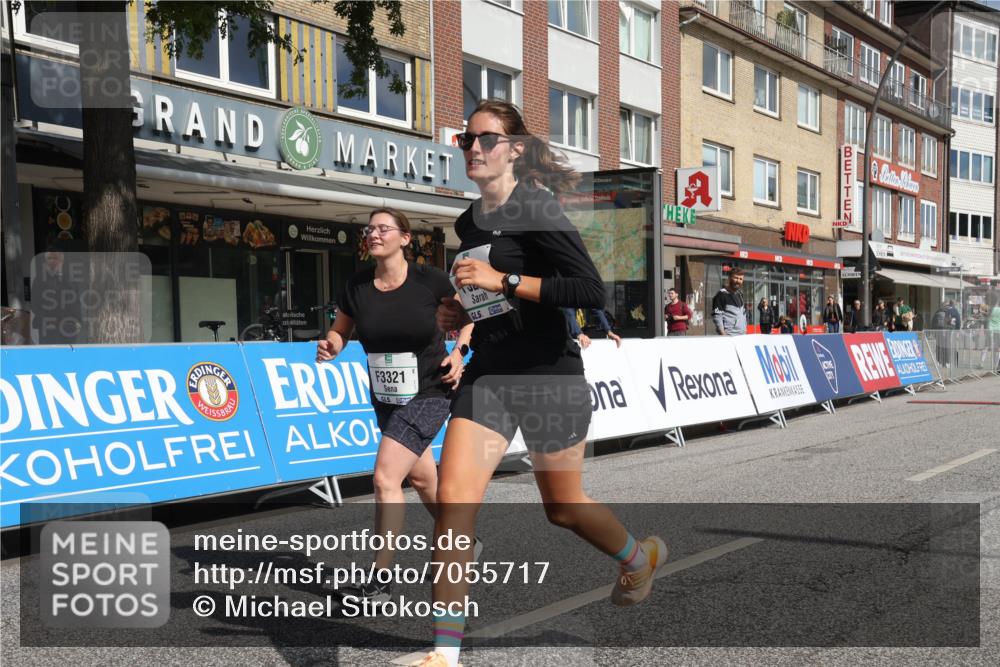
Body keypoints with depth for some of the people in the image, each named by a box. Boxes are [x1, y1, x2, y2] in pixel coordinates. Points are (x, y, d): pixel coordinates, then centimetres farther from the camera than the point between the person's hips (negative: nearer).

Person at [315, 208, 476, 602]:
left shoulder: (429, 280, -15)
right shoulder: (357, 287, -6)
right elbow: (340, 331, 8)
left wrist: (458, 352, -14)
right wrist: (329, 347, -14)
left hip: (428, 394, -6)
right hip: (385, 397, 6)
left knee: (385, 477, -17)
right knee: (421, 477, 20)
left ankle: (379, 582, -8)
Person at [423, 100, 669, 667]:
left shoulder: (536, 209, -13)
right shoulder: (469, 223, 11)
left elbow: (592, 292, -22)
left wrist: (503, 280, -23)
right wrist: (459, 313, 7)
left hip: (549, 376, -6)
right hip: (488, 372, 6)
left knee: (563, 506, 12)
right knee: (453, 497, -9)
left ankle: (640, 557, 44)